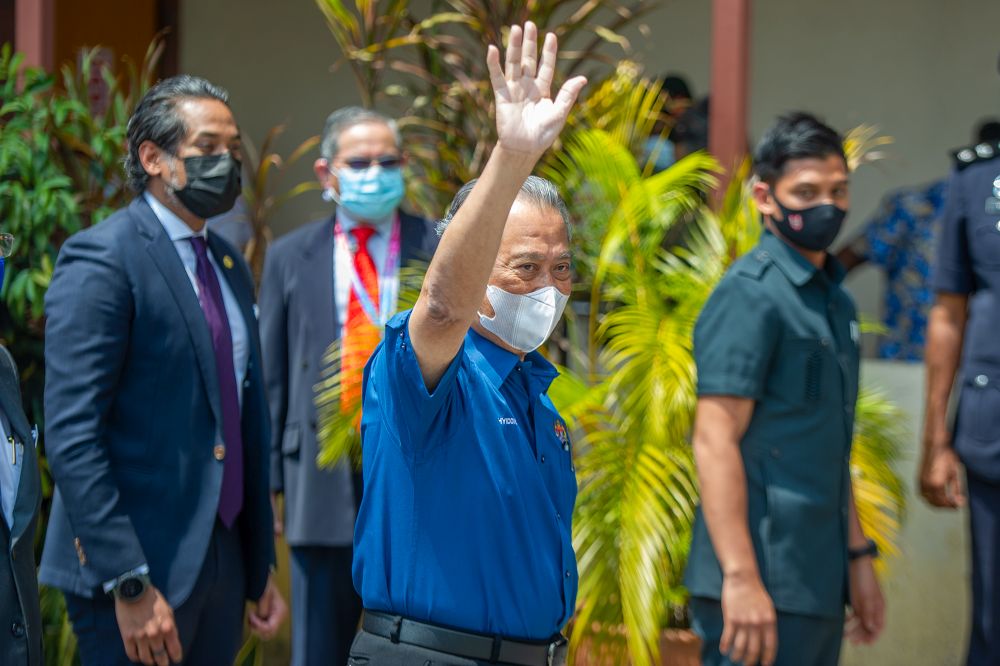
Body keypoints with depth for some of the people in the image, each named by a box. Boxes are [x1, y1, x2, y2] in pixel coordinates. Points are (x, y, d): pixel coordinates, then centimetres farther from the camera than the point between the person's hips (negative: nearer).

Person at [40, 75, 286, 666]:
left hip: (222, 565, 7)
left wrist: (261, 569, 17)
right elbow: (72, 436, -17)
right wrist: (130, 584, -22)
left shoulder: (230, 266, 16)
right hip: (135, 572, -7)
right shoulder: (101, 259, -10)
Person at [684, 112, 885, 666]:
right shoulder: (750, 296, -11)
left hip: (819, 582, 9)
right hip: (767, 587, -9)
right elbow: (714, 441, -18)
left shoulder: (834, 299, 16)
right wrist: (741, 578, -23)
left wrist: (858, 557, 20)